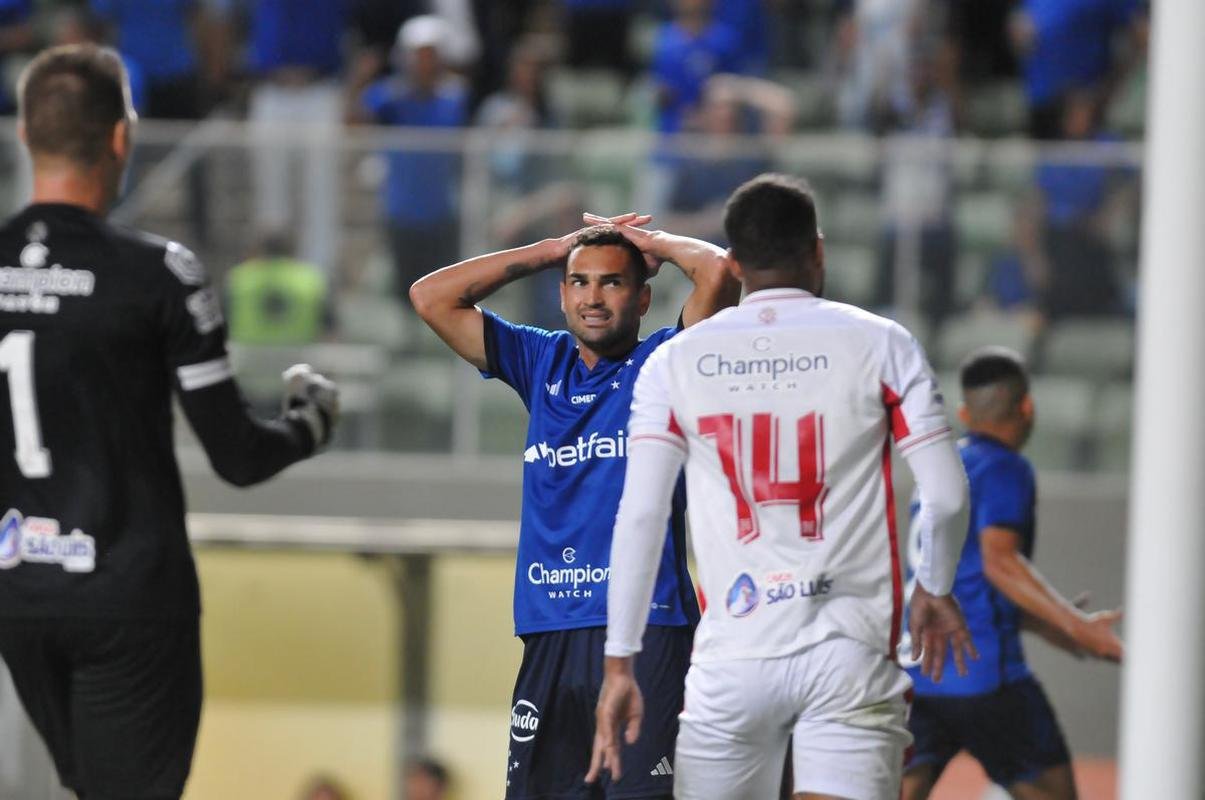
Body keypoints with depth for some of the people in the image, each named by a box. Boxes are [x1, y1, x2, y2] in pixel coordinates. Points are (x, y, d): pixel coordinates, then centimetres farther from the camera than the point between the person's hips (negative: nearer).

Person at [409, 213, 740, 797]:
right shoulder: (541, 362, 17)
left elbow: (717, 273, -13)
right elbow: (431, 296, 14)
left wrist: (648, 241, 6)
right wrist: (555, 249, 13)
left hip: (647, 633, -5)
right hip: (550, 638, 5)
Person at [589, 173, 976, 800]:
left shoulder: (675, 362, 6)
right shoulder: (879, 345, 4)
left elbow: (639, 517, -1)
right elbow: (946, 495, 0)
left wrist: (620, 663, 2)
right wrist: (934, 592, 19)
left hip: (733, 657, 1)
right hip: (852, 653, -1)